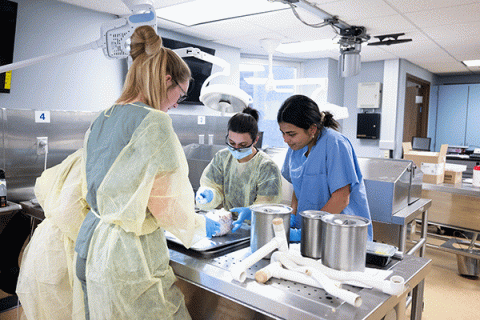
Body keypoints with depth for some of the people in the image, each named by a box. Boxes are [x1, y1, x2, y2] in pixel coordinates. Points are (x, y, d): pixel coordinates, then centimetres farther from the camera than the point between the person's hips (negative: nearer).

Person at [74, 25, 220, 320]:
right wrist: (202, 225, 3)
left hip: (90, 246, 9)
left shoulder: (100, 121, 9)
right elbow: (167, 205, -17)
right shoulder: (154, 122, -18)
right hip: (129, 257, -9)